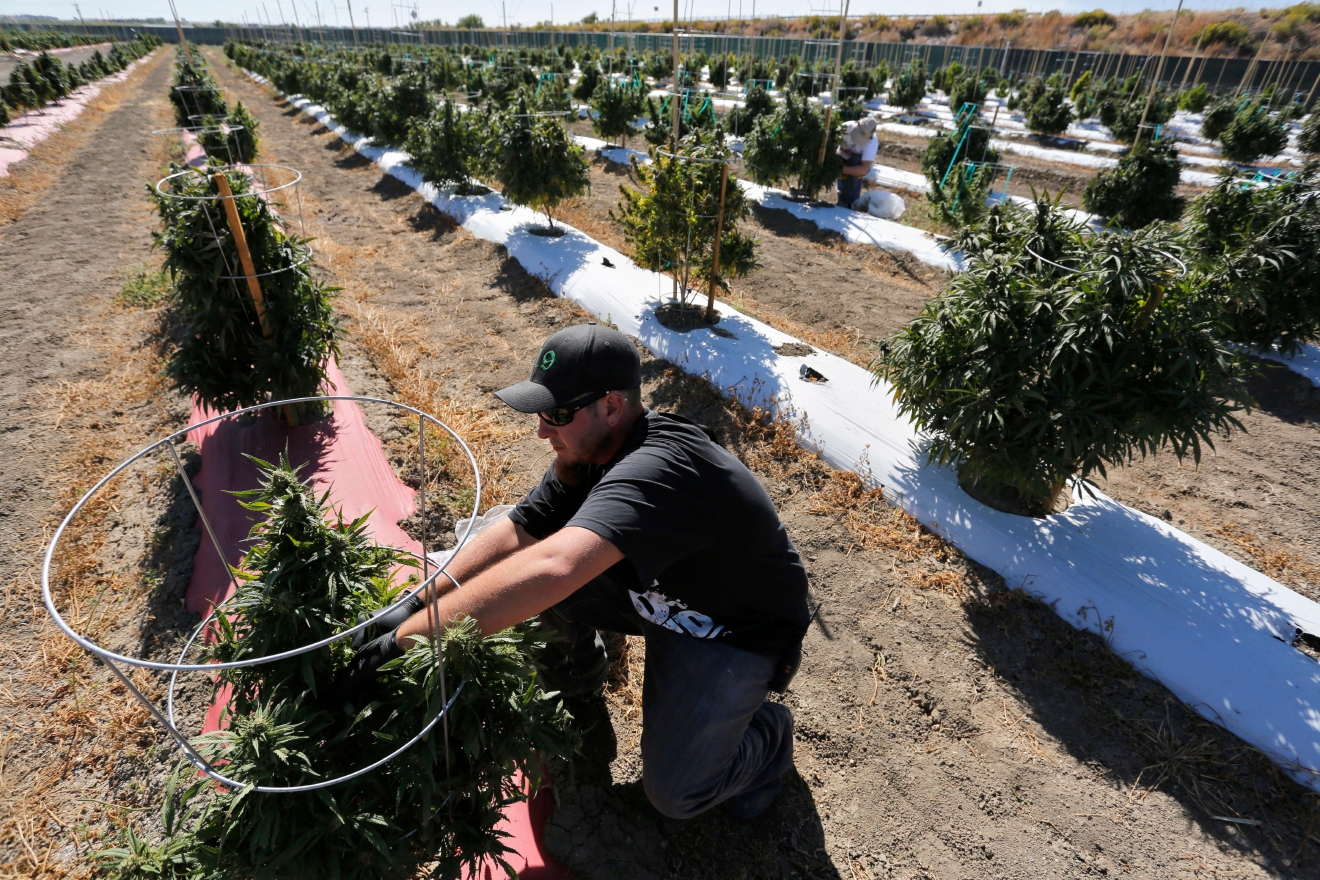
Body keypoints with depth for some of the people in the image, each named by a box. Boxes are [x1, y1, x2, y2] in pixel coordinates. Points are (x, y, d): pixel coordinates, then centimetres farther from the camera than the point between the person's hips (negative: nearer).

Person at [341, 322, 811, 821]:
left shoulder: (657, 470, -40)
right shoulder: (591, 450, -10)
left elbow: (552, 569, -54)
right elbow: (513, 534, -11)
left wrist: (408, 638, -49)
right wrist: (418, 603, -22)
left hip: (737, 629, -7)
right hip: (660, 596, 7)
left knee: (675, 793, -15)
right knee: (514, 567, -7)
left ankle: (766, 730, 16)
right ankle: (578, 676, 21)